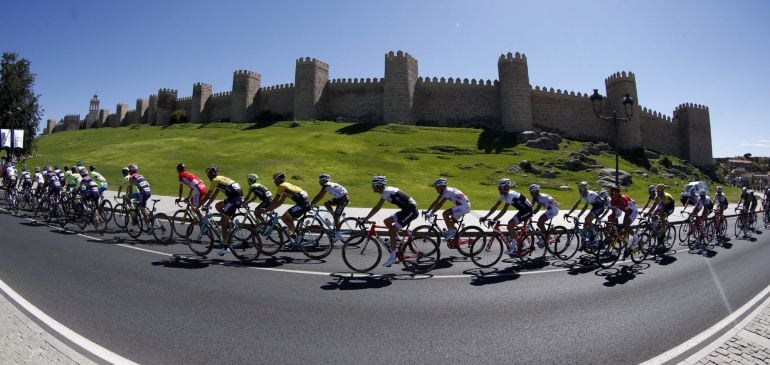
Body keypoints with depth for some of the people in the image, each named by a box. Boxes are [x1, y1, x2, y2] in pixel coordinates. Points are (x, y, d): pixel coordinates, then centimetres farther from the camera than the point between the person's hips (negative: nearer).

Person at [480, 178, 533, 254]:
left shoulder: (510, 195, -28)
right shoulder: (503, 195, 0)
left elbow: (504, 210, -35)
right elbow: (495, 207, 0)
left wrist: (494, 220, -38)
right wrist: (485, 217, -7)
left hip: (527, 210, -9)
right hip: (522, 210, 9)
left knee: (511, 224, -18)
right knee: (510, 225, 5)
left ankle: (513, 248, -10)